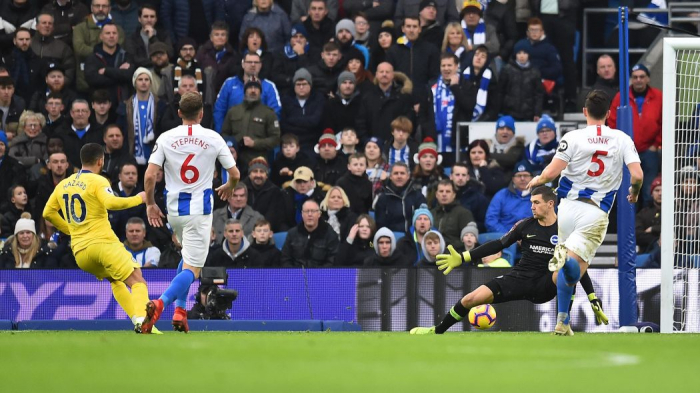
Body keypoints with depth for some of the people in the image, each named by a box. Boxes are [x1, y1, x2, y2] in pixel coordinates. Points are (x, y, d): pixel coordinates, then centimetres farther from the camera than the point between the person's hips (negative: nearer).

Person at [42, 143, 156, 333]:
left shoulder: (64, 184, 16)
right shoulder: (98, 181, -4)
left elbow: (48, 213, 20)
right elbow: (111, 203, -21)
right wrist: (138, 199, -8)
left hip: (80, 251, 7)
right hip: (104, 242, -7)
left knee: (116, 281, 26)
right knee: (138, 282, -8)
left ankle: (137, 320, 9)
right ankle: (142, 320, -34)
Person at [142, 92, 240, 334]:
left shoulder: (165, 138, -1)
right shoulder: (213, 139, -3)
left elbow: (150, 175, -8)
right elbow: (235, 174, 2)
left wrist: (150, 204, 7)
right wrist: (229, 188, 25)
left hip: (174, 209, 3)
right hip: (200, 209, -3)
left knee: (188, 257, 27)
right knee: (192, 268, -6)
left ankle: (179, 310, 14)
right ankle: (160, 303, -32)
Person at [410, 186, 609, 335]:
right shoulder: (526, 225, 2)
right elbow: (499, 245, 7)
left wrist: (593, 300, -5)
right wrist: (463, 258, 2)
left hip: (545, 286, -3)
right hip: (519, 278, 3)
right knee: (472, 299, -13)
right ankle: (437, 331, 9)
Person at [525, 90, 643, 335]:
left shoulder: (573, 138, -3)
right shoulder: (622, 139, 3)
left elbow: (551, 172, -10)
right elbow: (637, 175, -5)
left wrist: (536, 181, 13)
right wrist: (634, 193, 17)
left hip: (569, 205, 1)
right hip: (597, 212, -1)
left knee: (566, 271, 17)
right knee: (576, 268, -9)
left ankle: (562, 322, 12)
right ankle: (567, 257, -47)